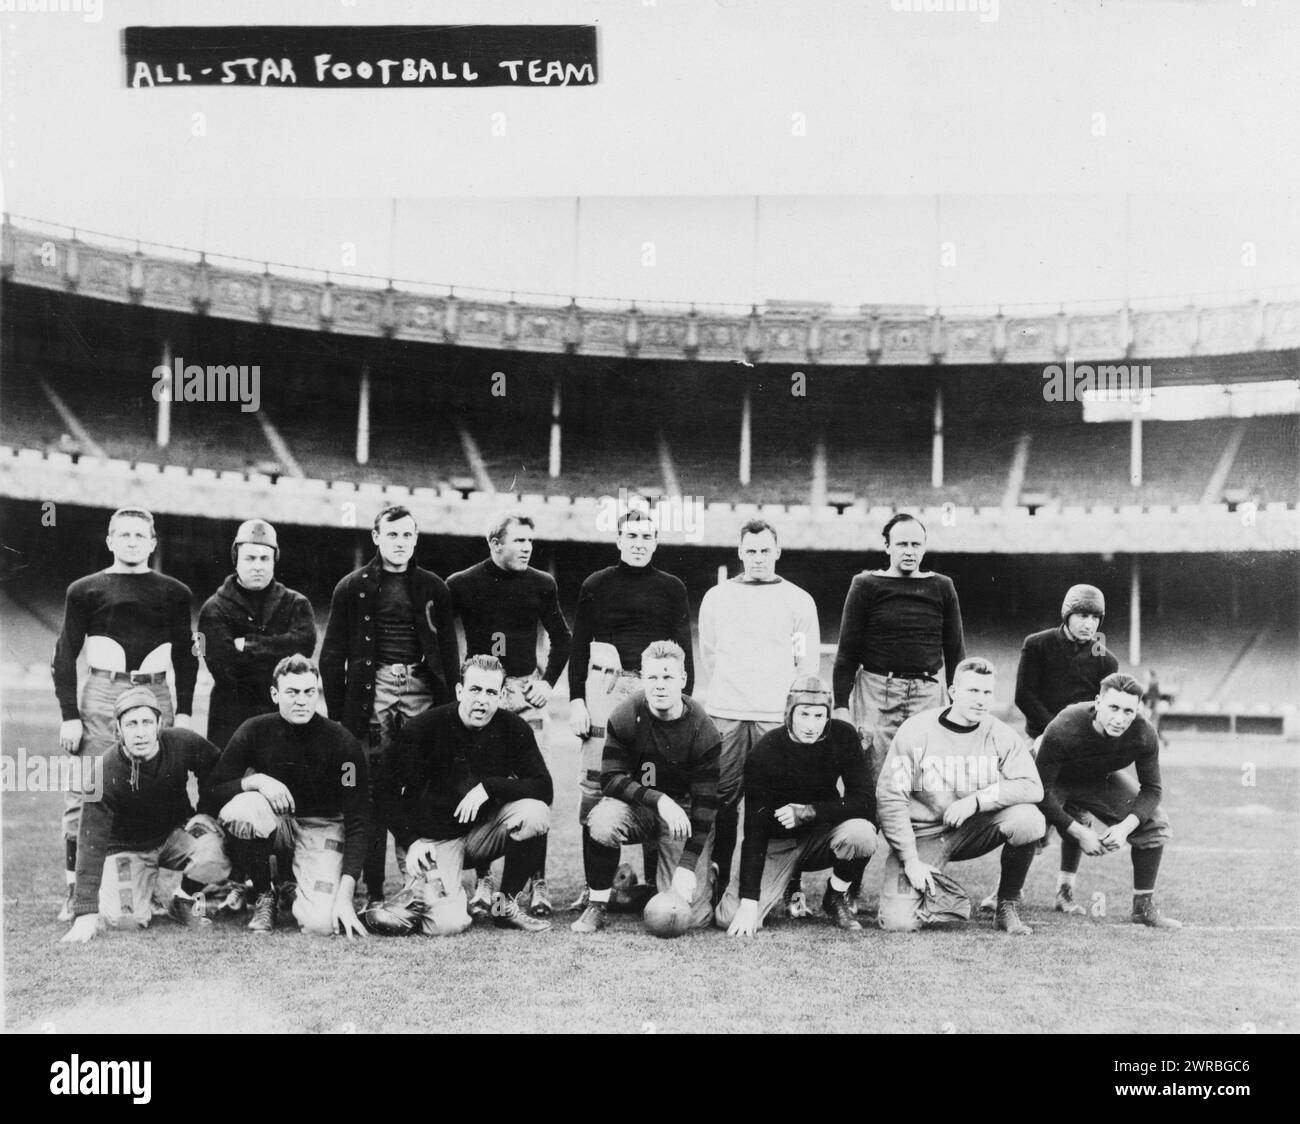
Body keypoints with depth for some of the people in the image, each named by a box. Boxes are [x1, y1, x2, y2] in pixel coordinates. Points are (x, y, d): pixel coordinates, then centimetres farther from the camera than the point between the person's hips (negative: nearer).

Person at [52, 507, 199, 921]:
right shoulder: (85, 590, 7)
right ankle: (76, 893, 2)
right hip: (101, 696, -1)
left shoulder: (174, 593, 12)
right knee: (83, 797, -5)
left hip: (155, 695, 1)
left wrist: (184, 712, 5)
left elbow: (185, 655, 15)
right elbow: (65, 657, 6)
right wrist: (69, 715, -3)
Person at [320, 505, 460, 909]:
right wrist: (337, 712, -1)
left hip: (421, 692, 1)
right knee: (370, 790, -3)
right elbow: (332, 655, 6)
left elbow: (450, 653, 12)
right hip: (370, 690, -1)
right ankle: (372, 889, 2)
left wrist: (449, 707, 3)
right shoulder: (353, 588, 7)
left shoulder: (433, 588, 12)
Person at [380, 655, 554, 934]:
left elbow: (543, 788, -12)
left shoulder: (513, 728, -7)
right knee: (450, 924, -23)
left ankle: (507, 905, -5)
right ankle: (422, 885, 16)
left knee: (535, 813, -27)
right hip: (438, 837, -3)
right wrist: (411, 841, -22)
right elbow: (390, 792, -9)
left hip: (484, 831, 3)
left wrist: (488, 787, -24)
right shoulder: (423, 729, -15)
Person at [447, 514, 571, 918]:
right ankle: (483, 881, 10)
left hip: (525, 691, 1)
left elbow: (561, 638, 16)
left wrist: (548, 681, 5)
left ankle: (537, 883, 2)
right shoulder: (462, 585, 1)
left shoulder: (541, 585, 7)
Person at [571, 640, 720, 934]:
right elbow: (611, 779, -13)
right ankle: (596, 905, -12)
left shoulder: (703, 731, -16)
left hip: (684, 814, -1)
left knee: (692, 915, -13)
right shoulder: (625, 717, -12)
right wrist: (659, 799, -28)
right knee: (601, 822, -35)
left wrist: (687, 867, -23)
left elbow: (705, 802, -16)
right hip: (637, 806, 1)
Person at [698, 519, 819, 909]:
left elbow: (809, 664, 7)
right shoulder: (716, 597, 12)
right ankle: (717, 883, 8)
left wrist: (787, 700, 6)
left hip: (777, 716, -2)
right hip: (725, 715, 2)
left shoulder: (799, 601, 6)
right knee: (723, 800, 0)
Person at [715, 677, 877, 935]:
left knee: (861, 833, -33)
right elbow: (754, 828, -22)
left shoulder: (842, 737, -13)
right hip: (777, 842, -1)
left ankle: (836, 899, -2)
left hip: (822, 833, 1)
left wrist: (809, 812, -31)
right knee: (728, 919, -20)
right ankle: (787, 885, 14)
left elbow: (865, 802, -17)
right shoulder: (765, 752, -20)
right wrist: (748, 900, -29)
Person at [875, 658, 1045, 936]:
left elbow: (1032, 787, -13)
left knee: (1028, 819, -27)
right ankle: (942, 893, 17)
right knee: (899, 922, -21)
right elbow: (889, 797, -10)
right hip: (923, 834, -2)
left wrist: (976, 800, -25)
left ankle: (1008, 905, -3)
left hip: (973, 830, 2)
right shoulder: (915, 731, -10)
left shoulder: (1000, 735, -3)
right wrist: (910, 860, -14)